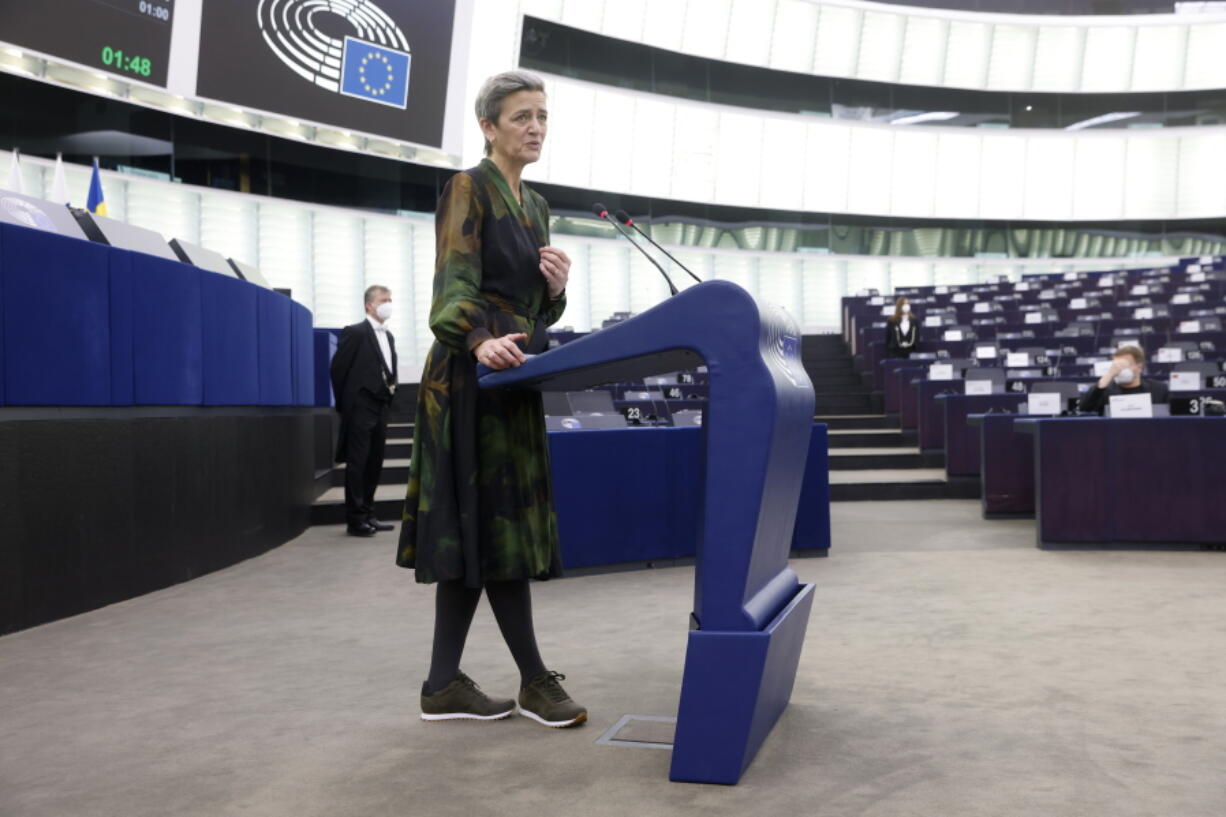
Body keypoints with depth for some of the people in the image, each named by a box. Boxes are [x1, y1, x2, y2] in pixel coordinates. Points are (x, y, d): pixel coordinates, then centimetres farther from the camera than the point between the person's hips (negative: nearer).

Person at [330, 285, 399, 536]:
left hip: (381, 407, 7)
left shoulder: (389, 336, 16)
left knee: (375, 464, 10)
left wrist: (389, 394, 9)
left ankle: (368, 514, 17)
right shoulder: (354, 332, -7)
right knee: (357, 464, -5)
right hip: (360, 409, -7)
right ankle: (355, 518, -1)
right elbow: (338, 368, -8)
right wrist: (345, 404, -4)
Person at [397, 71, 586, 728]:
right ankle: (535, 681, 3)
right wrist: (482, 341, -37)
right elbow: (453, 288, -17)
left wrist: (556, 287, -2)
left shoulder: (535, 206, 19)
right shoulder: (468, 189, -5)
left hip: (512, 378, 8)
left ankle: (444, 684, 11)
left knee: (476, 531, 6)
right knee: (498, 524, -6)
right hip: (473, 378, -8)